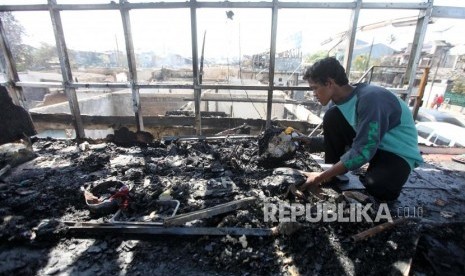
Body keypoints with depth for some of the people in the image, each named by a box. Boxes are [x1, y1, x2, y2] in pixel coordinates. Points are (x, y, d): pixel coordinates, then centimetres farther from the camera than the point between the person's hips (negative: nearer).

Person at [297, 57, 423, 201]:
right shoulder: (342, 98, -7)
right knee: (332, 118, -13)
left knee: (378, 188, -35)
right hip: (367, 142, 7)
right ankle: (334, 175, -5)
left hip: (399, 152, -6)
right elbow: (331, 138, 2)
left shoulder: (370, 98, -32)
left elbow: (363, 151, -35)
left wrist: (321, 177, -33)